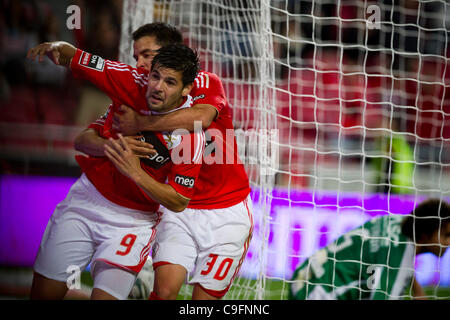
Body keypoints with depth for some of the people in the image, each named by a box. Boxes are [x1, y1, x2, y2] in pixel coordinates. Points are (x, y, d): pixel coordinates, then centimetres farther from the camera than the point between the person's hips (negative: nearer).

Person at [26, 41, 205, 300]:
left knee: (105, 296, -19)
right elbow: (71, 56, -4)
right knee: (44, 293, 5)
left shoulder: (191, 136, -22)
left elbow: (178, 203, -18)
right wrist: (55, 47, -27)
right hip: (86, 199, 4)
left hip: (132, 219, -3)